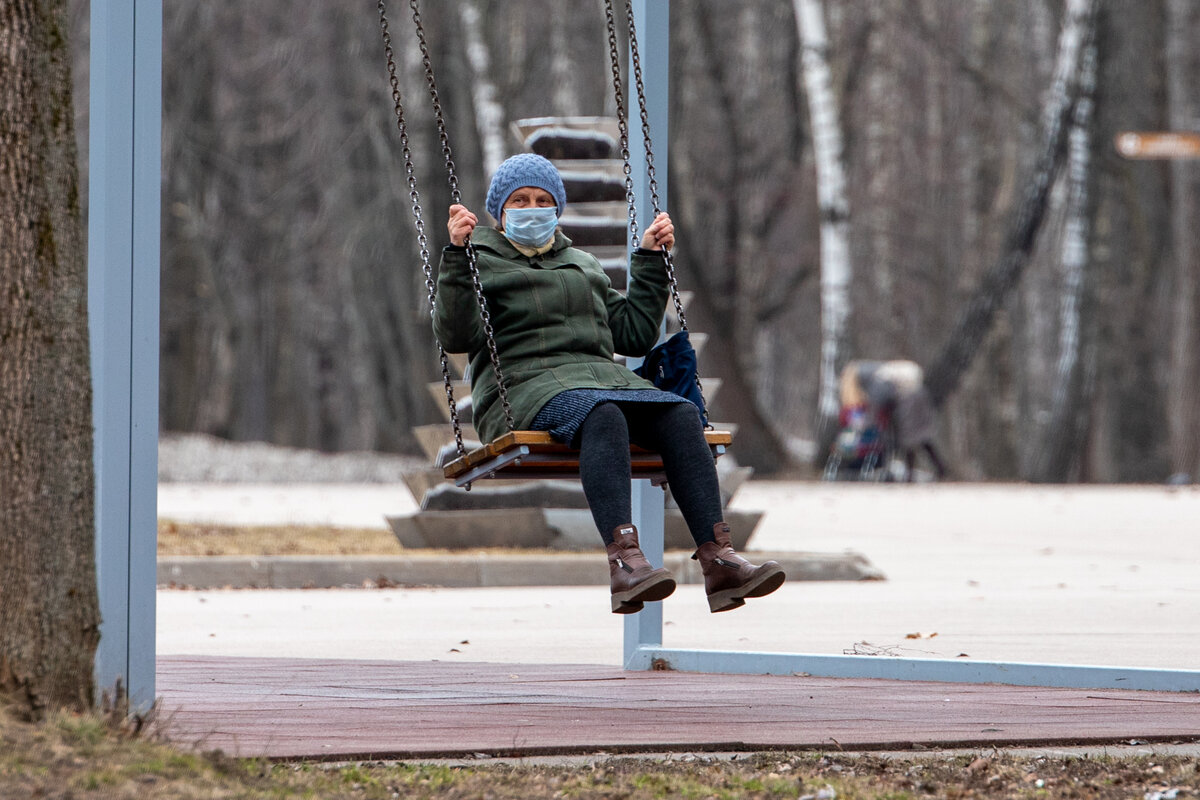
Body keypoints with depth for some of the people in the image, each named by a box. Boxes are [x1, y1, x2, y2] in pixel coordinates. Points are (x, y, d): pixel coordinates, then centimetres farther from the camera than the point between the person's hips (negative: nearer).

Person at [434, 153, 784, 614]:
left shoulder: (581, 265, 31)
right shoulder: (478, 263, 13)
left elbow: (634, 333, 27)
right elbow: (455, 336, -5)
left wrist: (650, 260, 25)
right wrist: (456, 253, -14)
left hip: (599, 374, 5)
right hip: (525, 386, -5)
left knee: (680, 415, -25)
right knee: (602, 417, -39)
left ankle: (718, 559, -38)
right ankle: (623, 561, -55)